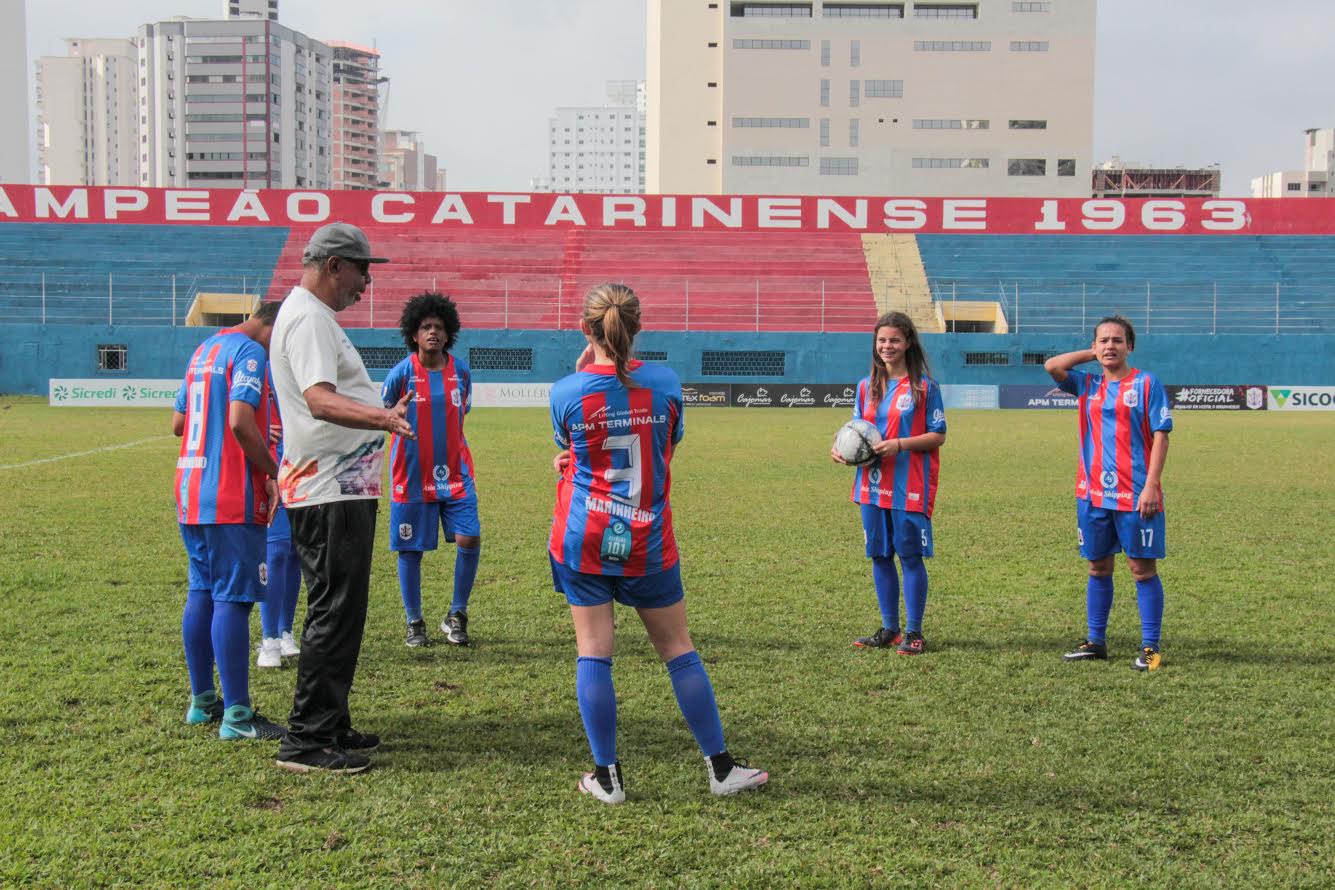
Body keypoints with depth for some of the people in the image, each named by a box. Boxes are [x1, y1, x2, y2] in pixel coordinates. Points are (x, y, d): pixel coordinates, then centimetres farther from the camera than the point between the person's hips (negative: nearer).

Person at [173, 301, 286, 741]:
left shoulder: (204, 350, 18)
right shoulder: (250, 353, -10)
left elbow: (178, 423, 23)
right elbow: (240, 421, -23)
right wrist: (274, 472, -13)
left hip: (190, 494, 9)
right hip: (231, 501, -9)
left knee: (201, 594, 14)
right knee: (233, 599, -7)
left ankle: (202, 701, 23)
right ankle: (237, 716, -4)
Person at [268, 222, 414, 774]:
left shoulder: (313, 315, 18)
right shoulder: (308, 316, -15)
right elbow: (320, 399, -30)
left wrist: (380, 412, 44)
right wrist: (382, 417, -46)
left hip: (342, 489, 11)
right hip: (329, 494, -11)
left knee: (338, 612, 16)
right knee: (334, 614, -8)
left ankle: (331, 727, 25)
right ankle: (306, 741, -3)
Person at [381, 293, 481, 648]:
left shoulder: (460, 371, 3)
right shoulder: (402, 372, -6)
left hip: (454, 474, 2)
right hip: (412, 476, -2)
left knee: (469, 539, -10)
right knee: (410, 551, 4)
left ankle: (456, 616, 8)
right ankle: (415, 623, 20)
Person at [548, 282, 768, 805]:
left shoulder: (566, 392, -8)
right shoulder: (665, 383, -4)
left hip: (583, 540, -1)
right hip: (648, 544, 1)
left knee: (593, 653, 5)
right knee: (678, 650, 11)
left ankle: (607, 776, 9)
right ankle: (720, 767, 19)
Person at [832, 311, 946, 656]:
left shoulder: (924, 387, -4)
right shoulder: (866, 386, 11)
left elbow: (938, 436, -5)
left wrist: (899, 445, -18)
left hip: (910, 488, -5)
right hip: (873, 485, 5)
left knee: (911, 556, -1)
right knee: (879, 556, 9)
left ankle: (913, 633, 9)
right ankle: (889, 629, 20)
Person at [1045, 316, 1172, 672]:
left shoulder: (1147, 383, -2)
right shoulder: (1088, 385, 10)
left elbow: (1160, 436, -6)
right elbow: (1052, 366, -2)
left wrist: (1151, 485, -14)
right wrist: (1092, 354, 6)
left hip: (1135, 495, -4)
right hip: (1093, 494, 5)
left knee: (1143, 568, 0)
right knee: (1098, 568, 12)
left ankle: (1150, 648, 6)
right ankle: (1096, 642, 21)